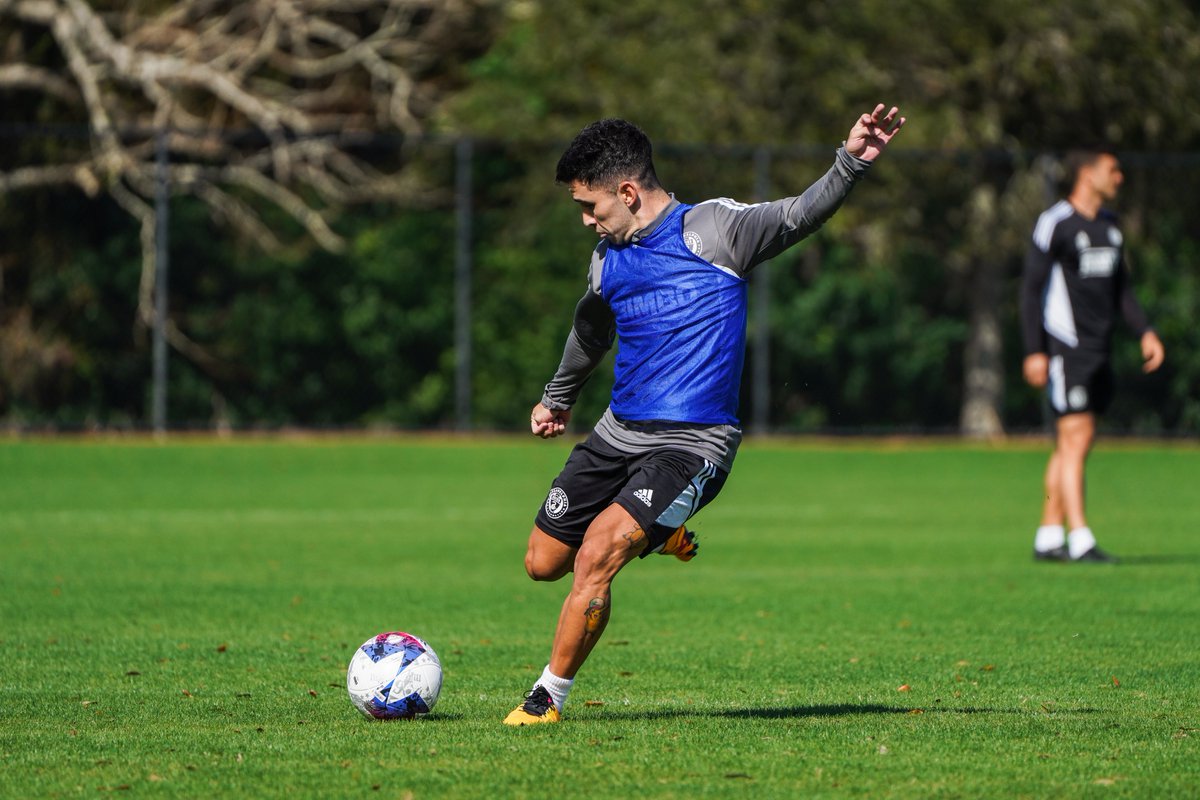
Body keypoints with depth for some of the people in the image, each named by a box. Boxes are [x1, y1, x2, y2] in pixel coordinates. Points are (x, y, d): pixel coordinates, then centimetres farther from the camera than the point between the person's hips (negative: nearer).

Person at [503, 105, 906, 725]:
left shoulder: (711, 230, -9)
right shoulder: (608, 259, 10)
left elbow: (796, 217, -21)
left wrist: (851, 162, -38)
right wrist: (559, 397, 46)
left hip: (692, 444, -7)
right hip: (617, 434, 7)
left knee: (596, 556, -22)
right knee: (543, 562, 10)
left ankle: (549, 696, -7)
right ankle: (654, 535, 34)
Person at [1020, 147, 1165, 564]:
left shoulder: (1109, 225, 16)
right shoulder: (1055, 223, -9)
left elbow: (1121, 287, 23)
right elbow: (1031, 287, -10)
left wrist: (1145, 331, 10)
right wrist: (1034, 352, -15)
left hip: (1098, 349, 8)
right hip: (1066, 348, -8)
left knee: (1071, 445, 9)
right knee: (1075, 439, -12)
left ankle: (1048, 538, 13)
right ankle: (1080, 541, -14)